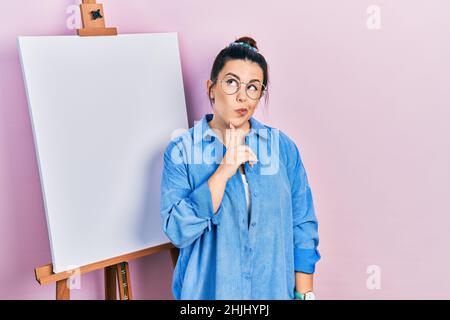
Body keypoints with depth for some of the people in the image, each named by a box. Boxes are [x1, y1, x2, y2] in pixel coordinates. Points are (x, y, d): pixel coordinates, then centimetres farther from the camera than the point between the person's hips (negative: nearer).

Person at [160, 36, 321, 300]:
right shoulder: (182, 151, -8)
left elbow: (303, 228, -2)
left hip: (275, 289, 2)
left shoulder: (283, 147, -4)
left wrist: (304, 293, -4)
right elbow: (177, 231, -17)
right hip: (208, 291, -1)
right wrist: (223, 172, -24)